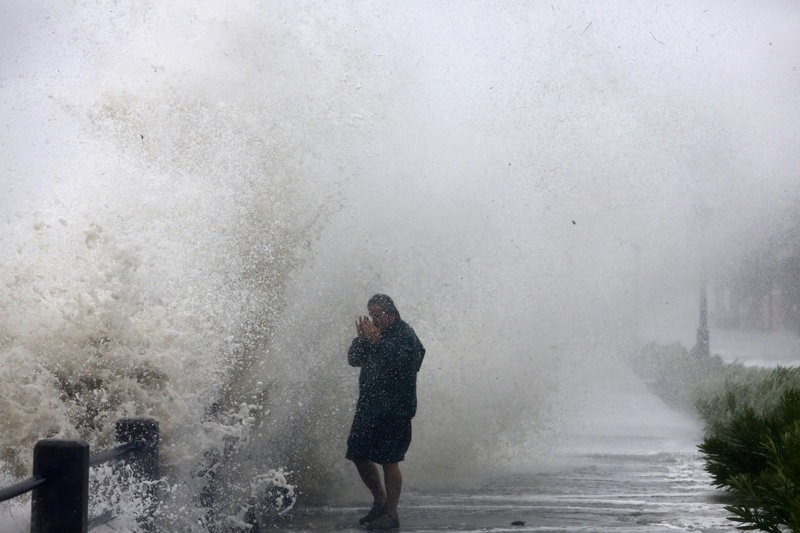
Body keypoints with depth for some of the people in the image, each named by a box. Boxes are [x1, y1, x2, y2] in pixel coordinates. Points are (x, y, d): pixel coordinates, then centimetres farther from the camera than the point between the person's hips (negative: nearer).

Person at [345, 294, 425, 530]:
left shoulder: (405, 334, -8)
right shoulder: (372, 332, 12)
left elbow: (400, 362, -23)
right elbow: (353, 359, 9)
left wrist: (376, 341, -23)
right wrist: (362, 339, -7)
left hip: (394, 408, -7)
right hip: (368, 405, 7)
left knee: (389, 461, -7)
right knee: (358, 456, 9)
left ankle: (391, 514, 1)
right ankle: (380, 501, 28)